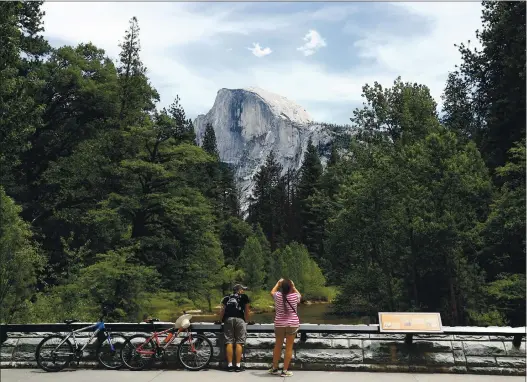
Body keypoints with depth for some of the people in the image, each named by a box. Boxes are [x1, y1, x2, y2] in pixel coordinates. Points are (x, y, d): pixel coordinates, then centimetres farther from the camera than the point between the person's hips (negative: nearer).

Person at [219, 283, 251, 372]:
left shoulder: (226, 298, 24)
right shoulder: (244, 297, 18)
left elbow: (222, 310, 15)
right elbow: (247, 311, 18)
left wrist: (220, 320, 24)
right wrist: (246, 321, 29)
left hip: (228, 319, 3)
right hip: (239, 319, -3)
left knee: (229, 342, 3)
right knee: (239, 343, 0)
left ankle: (230, 365, 3)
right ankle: (238, 365, -1)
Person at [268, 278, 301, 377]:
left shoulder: (278, 295, -7)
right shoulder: (295, 296, -10)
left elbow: (272, 292, 17)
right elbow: (299, 295, 16)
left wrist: (278, 283, 26)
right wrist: (293, 286, 19)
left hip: (279, 324, 2)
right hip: (292, 324, -2)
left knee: (278, 345, 15)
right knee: (289, 347, 4)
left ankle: (274, 368, 26)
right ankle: (285, 370, 6)